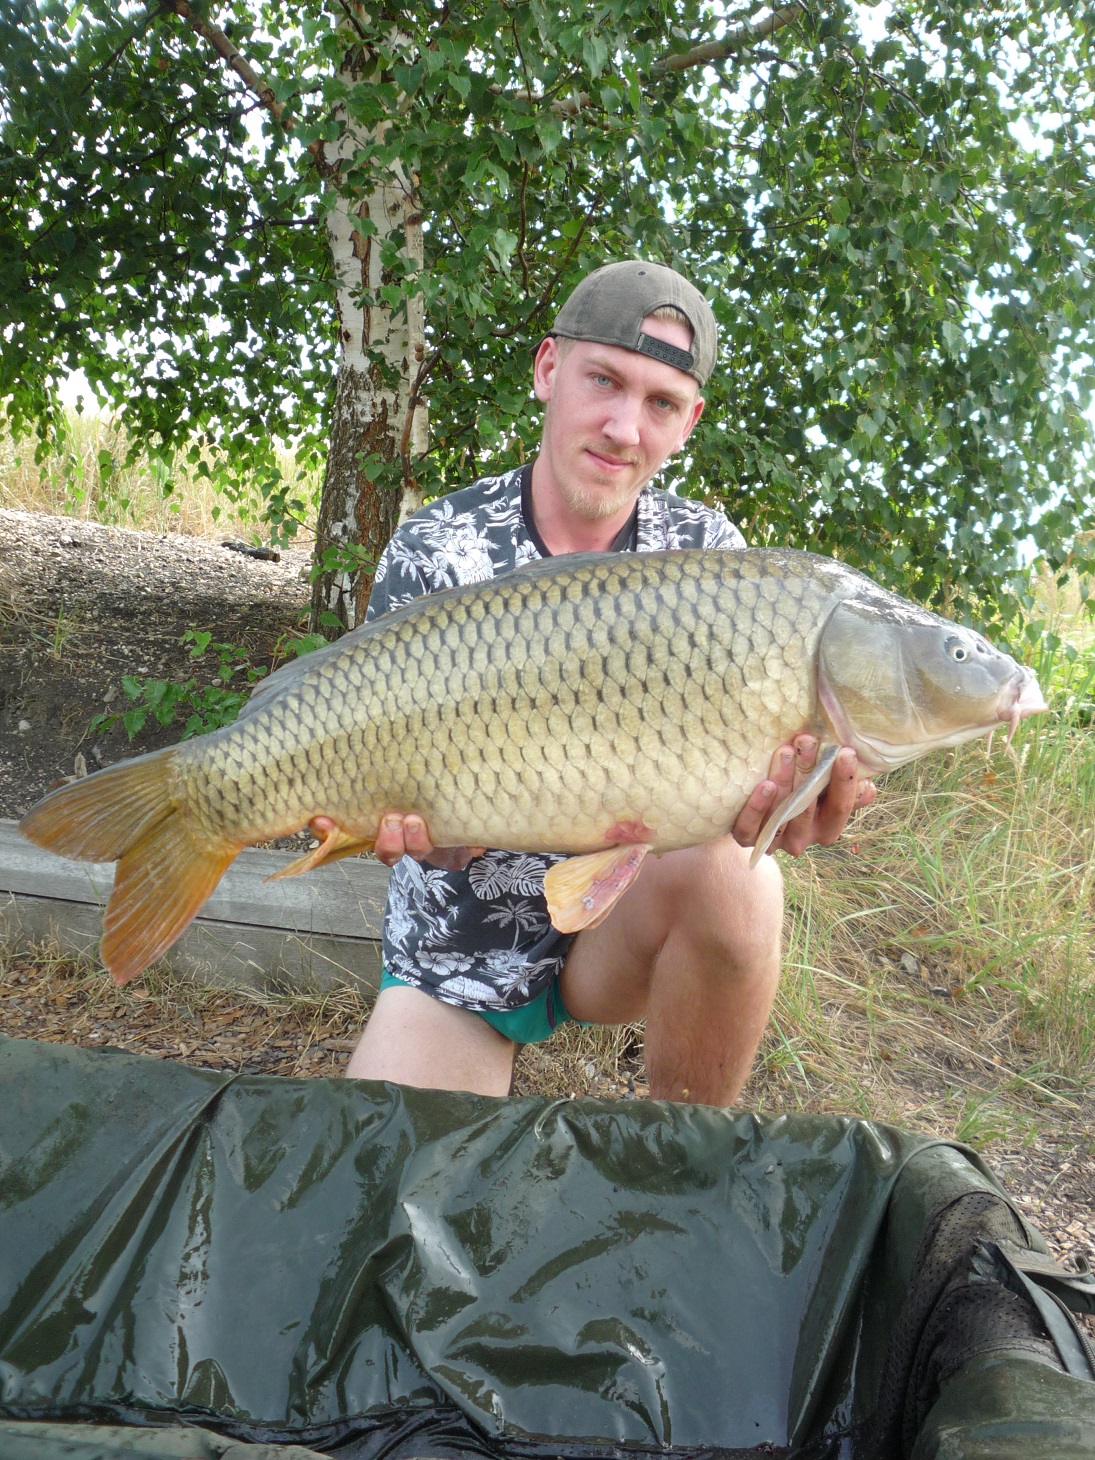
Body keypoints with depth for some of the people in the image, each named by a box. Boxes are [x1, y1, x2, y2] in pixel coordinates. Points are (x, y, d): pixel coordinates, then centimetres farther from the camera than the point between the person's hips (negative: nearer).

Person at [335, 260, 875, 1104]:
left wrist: (760, 799, -37)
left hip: (624, 924, 1)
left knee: (727, 876, -31)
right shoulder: (433, 551, -10)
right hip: (459, 952, 0)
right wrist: (422, 821, -38)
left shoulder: (707, 554, -6)